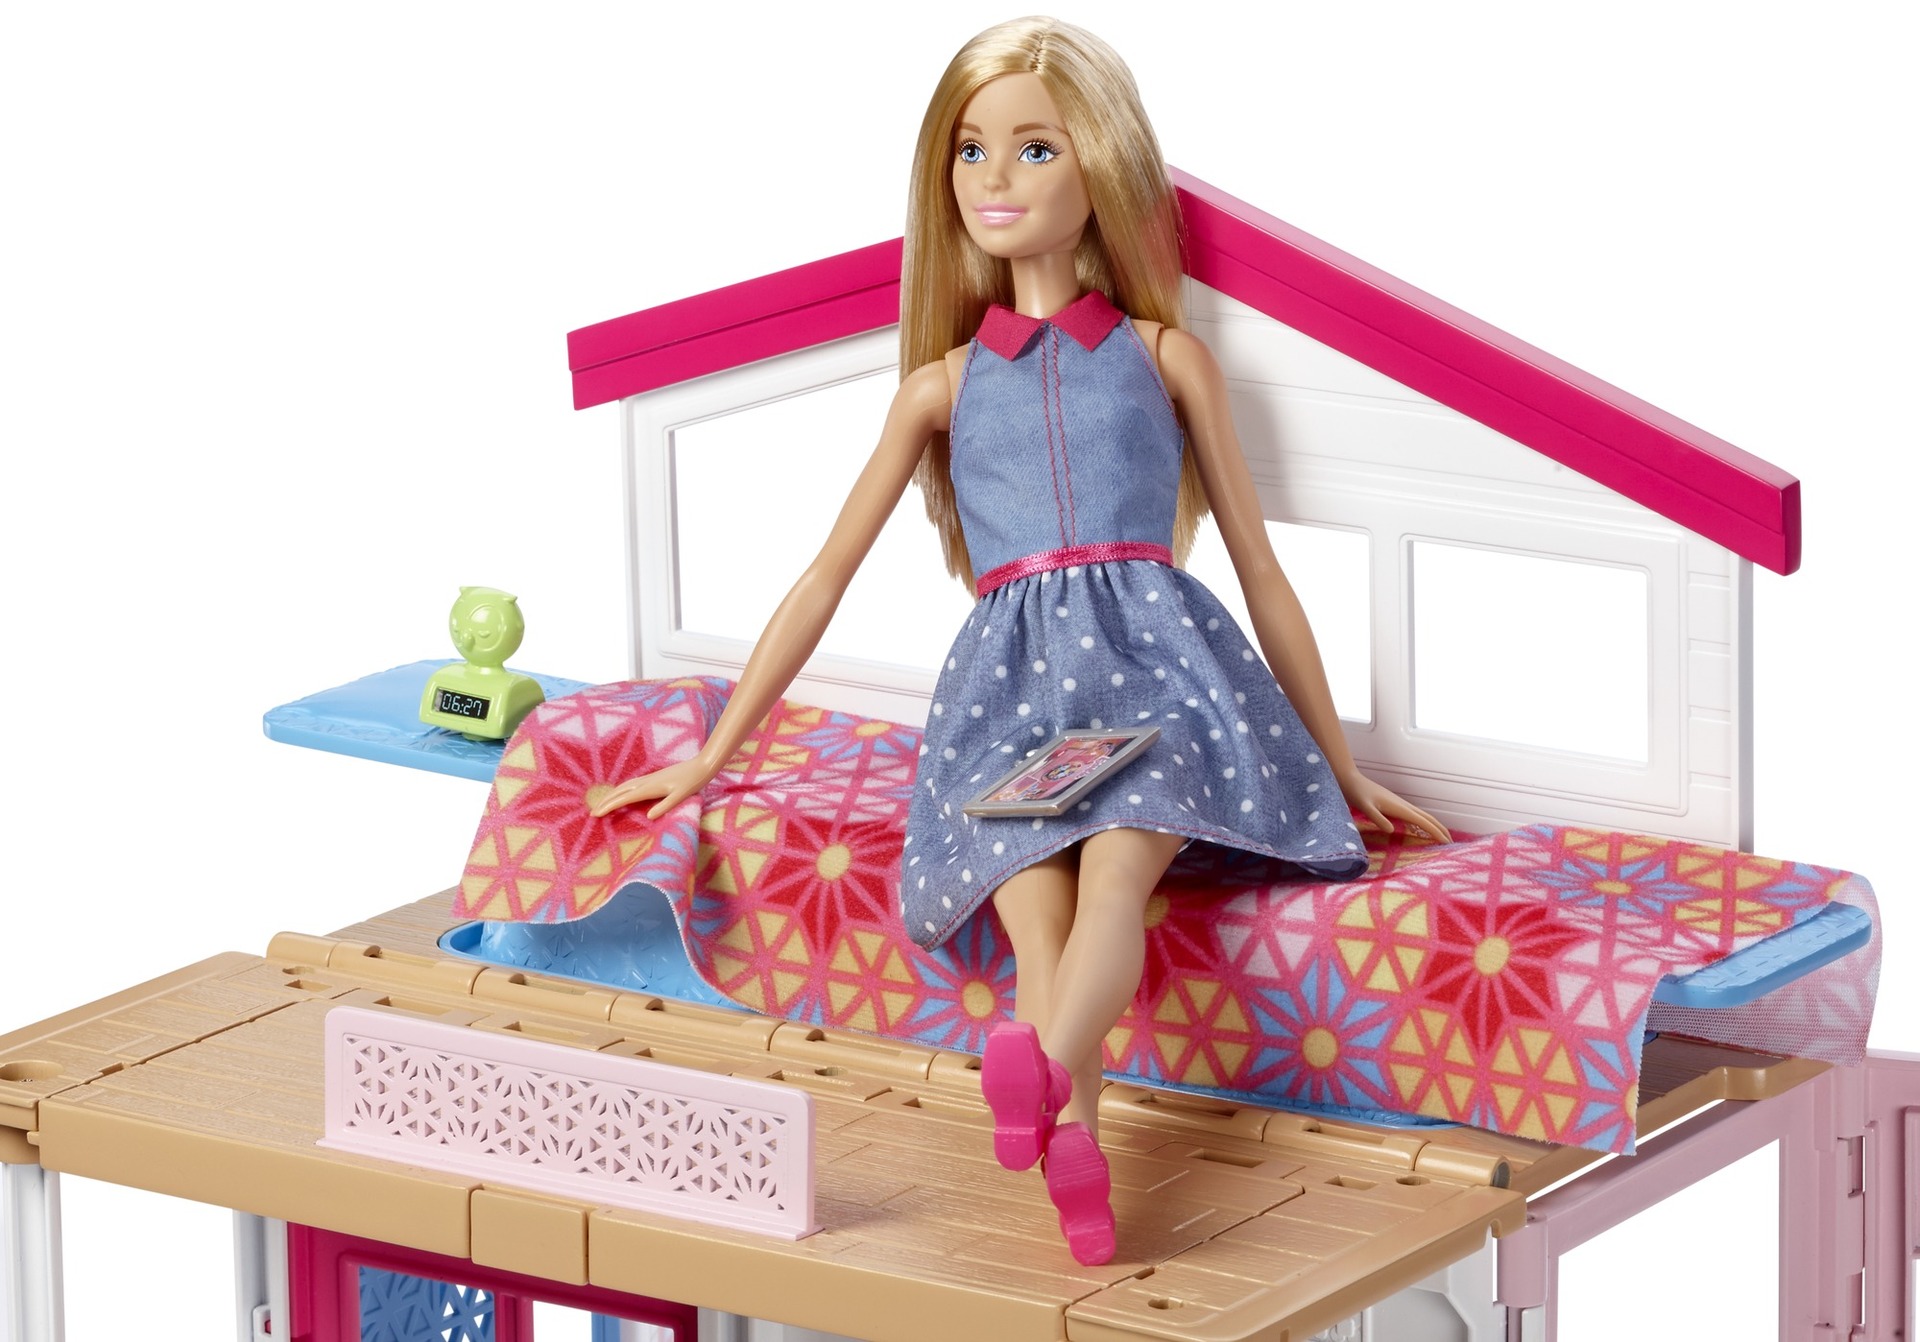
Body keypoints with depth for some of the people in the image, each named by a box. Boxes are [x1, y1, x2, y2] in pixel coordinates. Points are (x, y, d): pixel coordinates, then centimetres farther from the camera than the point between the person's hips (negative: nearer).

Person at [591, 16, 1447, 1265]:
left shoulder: (1165, 357, 17)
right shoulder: (944, 385, 21)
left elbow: (1261, 568, 19)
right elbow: (827, 577, 23)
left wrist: (1343, 769, 19)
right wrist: (710, 758, 20)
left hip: (1154, 658, -1)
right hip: (1012, 681, 2)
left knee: (1117, 865, -37)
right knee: (1032, 902, -33)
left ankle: (1037, 1069, -65)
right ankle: (1074, 1141, -55)